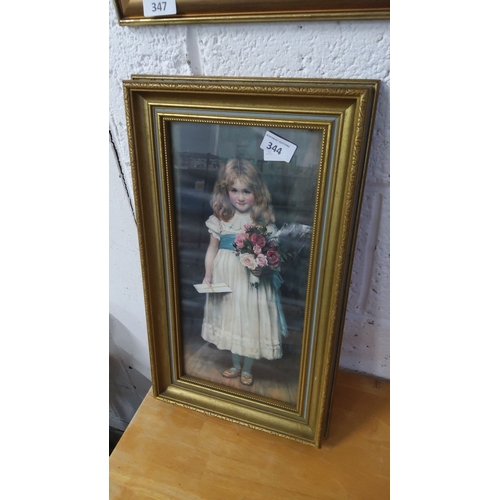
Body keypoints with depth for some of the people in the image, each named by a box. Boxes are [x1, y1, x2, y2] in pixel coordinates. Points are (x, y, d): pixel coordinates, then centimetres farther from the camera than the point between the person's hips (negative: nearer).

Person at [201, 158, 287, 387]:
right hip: (226, 278, 3)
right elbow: (212, 248, 5)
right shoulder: (220, 218, -3)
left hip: (253, 281, -2)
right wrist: (208, 275, -2)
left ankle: (247, 369, 36)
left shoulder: (263, 220, -9)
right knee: (231, 321, 17)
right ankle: (236, 365, 41)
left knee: (251, 323, 11)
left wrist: (264, 267, -23)